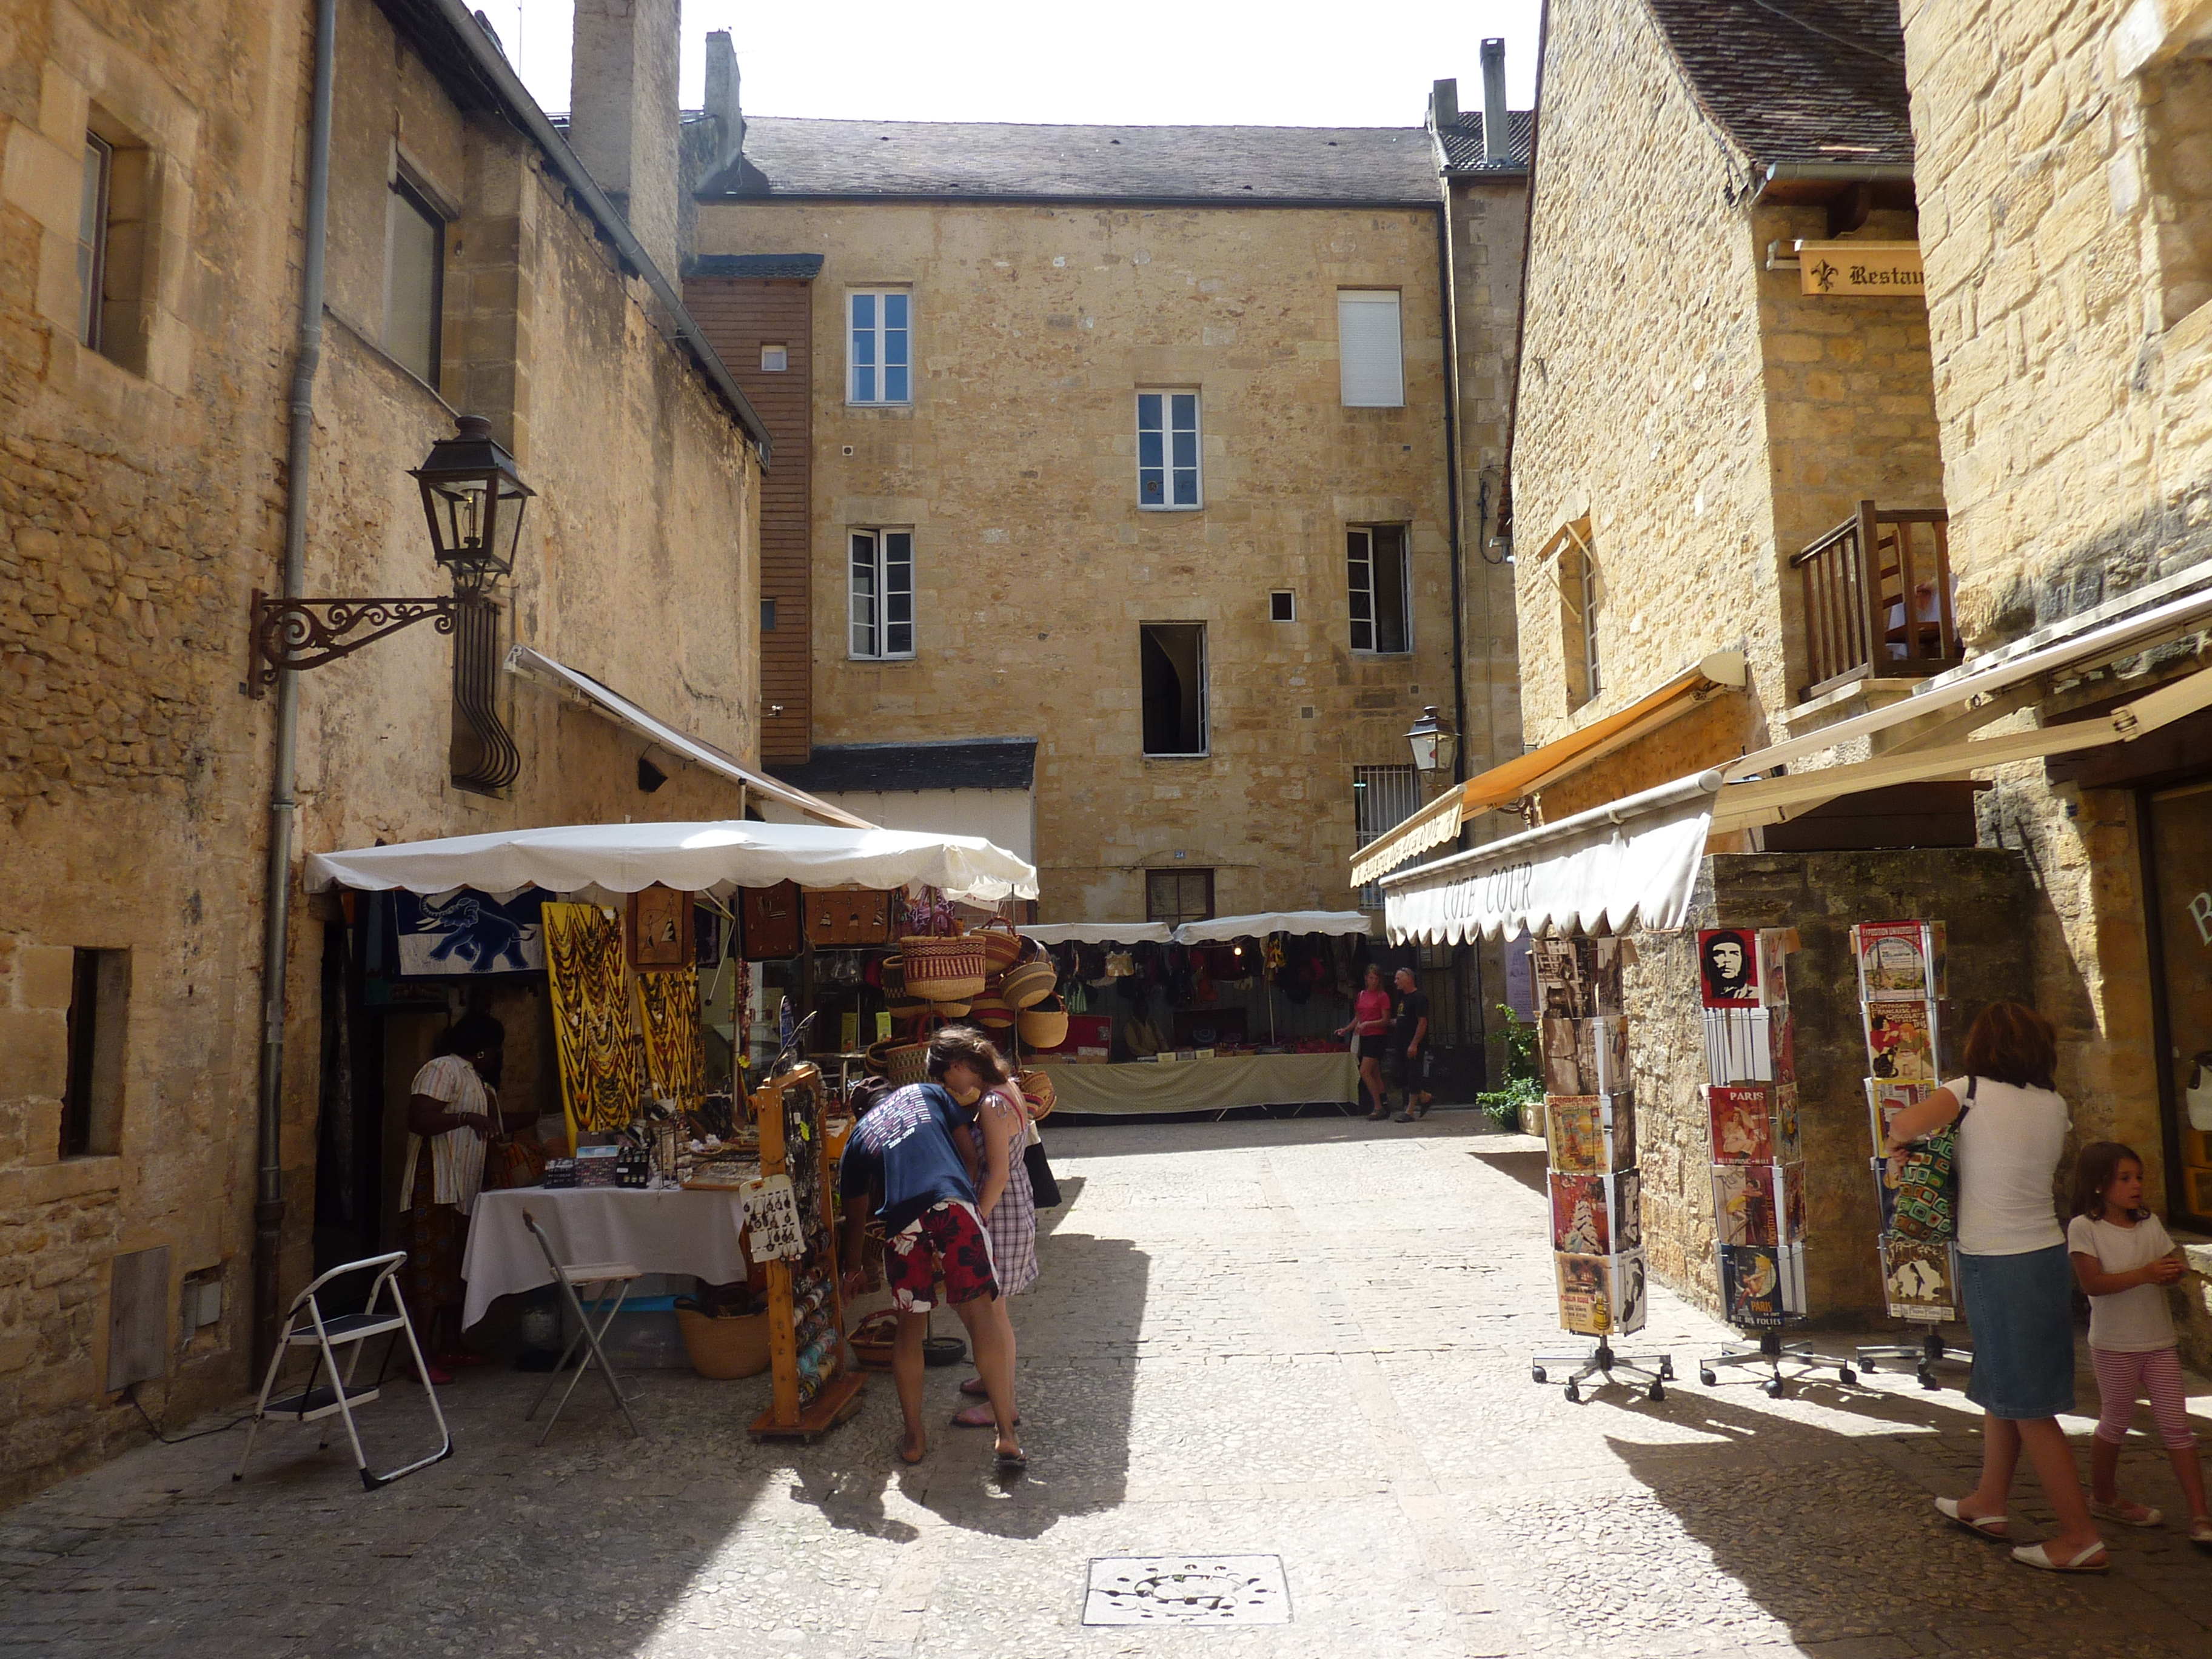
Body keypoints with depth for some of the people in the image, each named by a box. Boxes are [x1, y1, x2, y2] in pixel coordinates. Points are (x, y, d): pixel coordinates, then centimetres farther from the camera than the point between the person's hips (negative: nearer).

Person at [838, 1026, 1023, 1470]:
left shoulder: (858, 1136, 28)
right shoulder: (930, 1093, 26)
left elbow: (857, 1215, 30)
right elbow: (970, 1153, 20)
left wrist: (854, 1269, 44)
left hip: (902, 1225, 2)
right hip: (953, 1206, -1)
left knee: (909, 1327, 17)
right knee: (980, 1314, -2)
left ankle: (914, 1438, 22)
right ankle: (1007, 1434, -7)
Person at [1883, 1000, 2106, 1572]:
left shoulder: (1973, 1091, -14)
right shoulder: (2055, 1106, 3)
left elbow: (1904, 1125, -26)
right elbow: (2042, 1164, 13)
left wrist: (1900, 1139, -5)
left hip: (1996, 1265, -7)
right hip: (2046, 1254, 7)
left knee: (2028, 1403, 2)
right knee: (1999, 1385, 19)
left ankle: (2082, 1538, 7)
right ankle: (1989, 1503, 31)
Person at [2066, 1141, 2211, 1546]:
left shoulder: (2151, 1223, 7)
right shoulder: (2083, 1228, -12)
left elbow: (2171, 1262, 10)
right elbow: (2093, 1283, -19)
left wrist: (2175, 1270, -14)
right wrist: (2144, 1274, -28)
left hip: (2159, 1341, 5)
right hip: (2114, 1345, -4)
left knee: (2176, 1424, 0)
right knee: (2116, 1423, 10)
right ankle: (2103, 1498, 27)